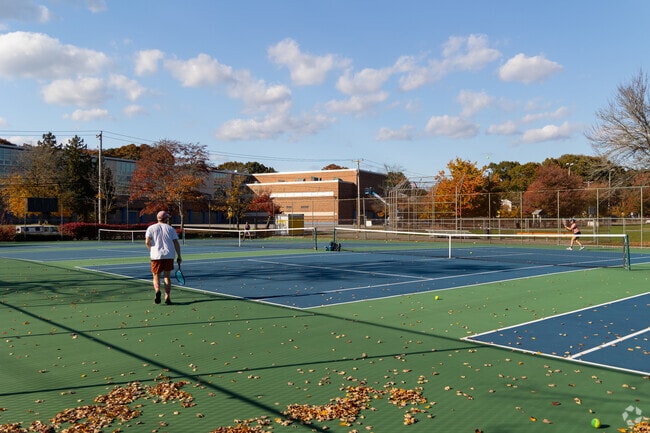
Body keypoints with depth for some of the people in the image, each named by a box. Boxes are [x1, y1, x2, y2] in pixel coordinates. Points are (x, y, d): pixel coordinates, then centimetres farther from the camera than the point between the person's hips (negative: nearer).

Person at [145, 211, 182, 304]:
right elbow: (176, 243, 1)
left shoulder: (151, 228, 6)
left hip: (156, 256, -1)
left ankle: (158, 291, -19)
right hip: (169, 255, 1)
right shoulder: (171, 229, 8)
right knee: (167, 276, 11)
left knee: (156, 277, 9)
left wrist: (152, 249, 14)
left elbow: (147, 242, -6)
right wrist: (179, 257, 5)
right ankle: (167, 297, 3)